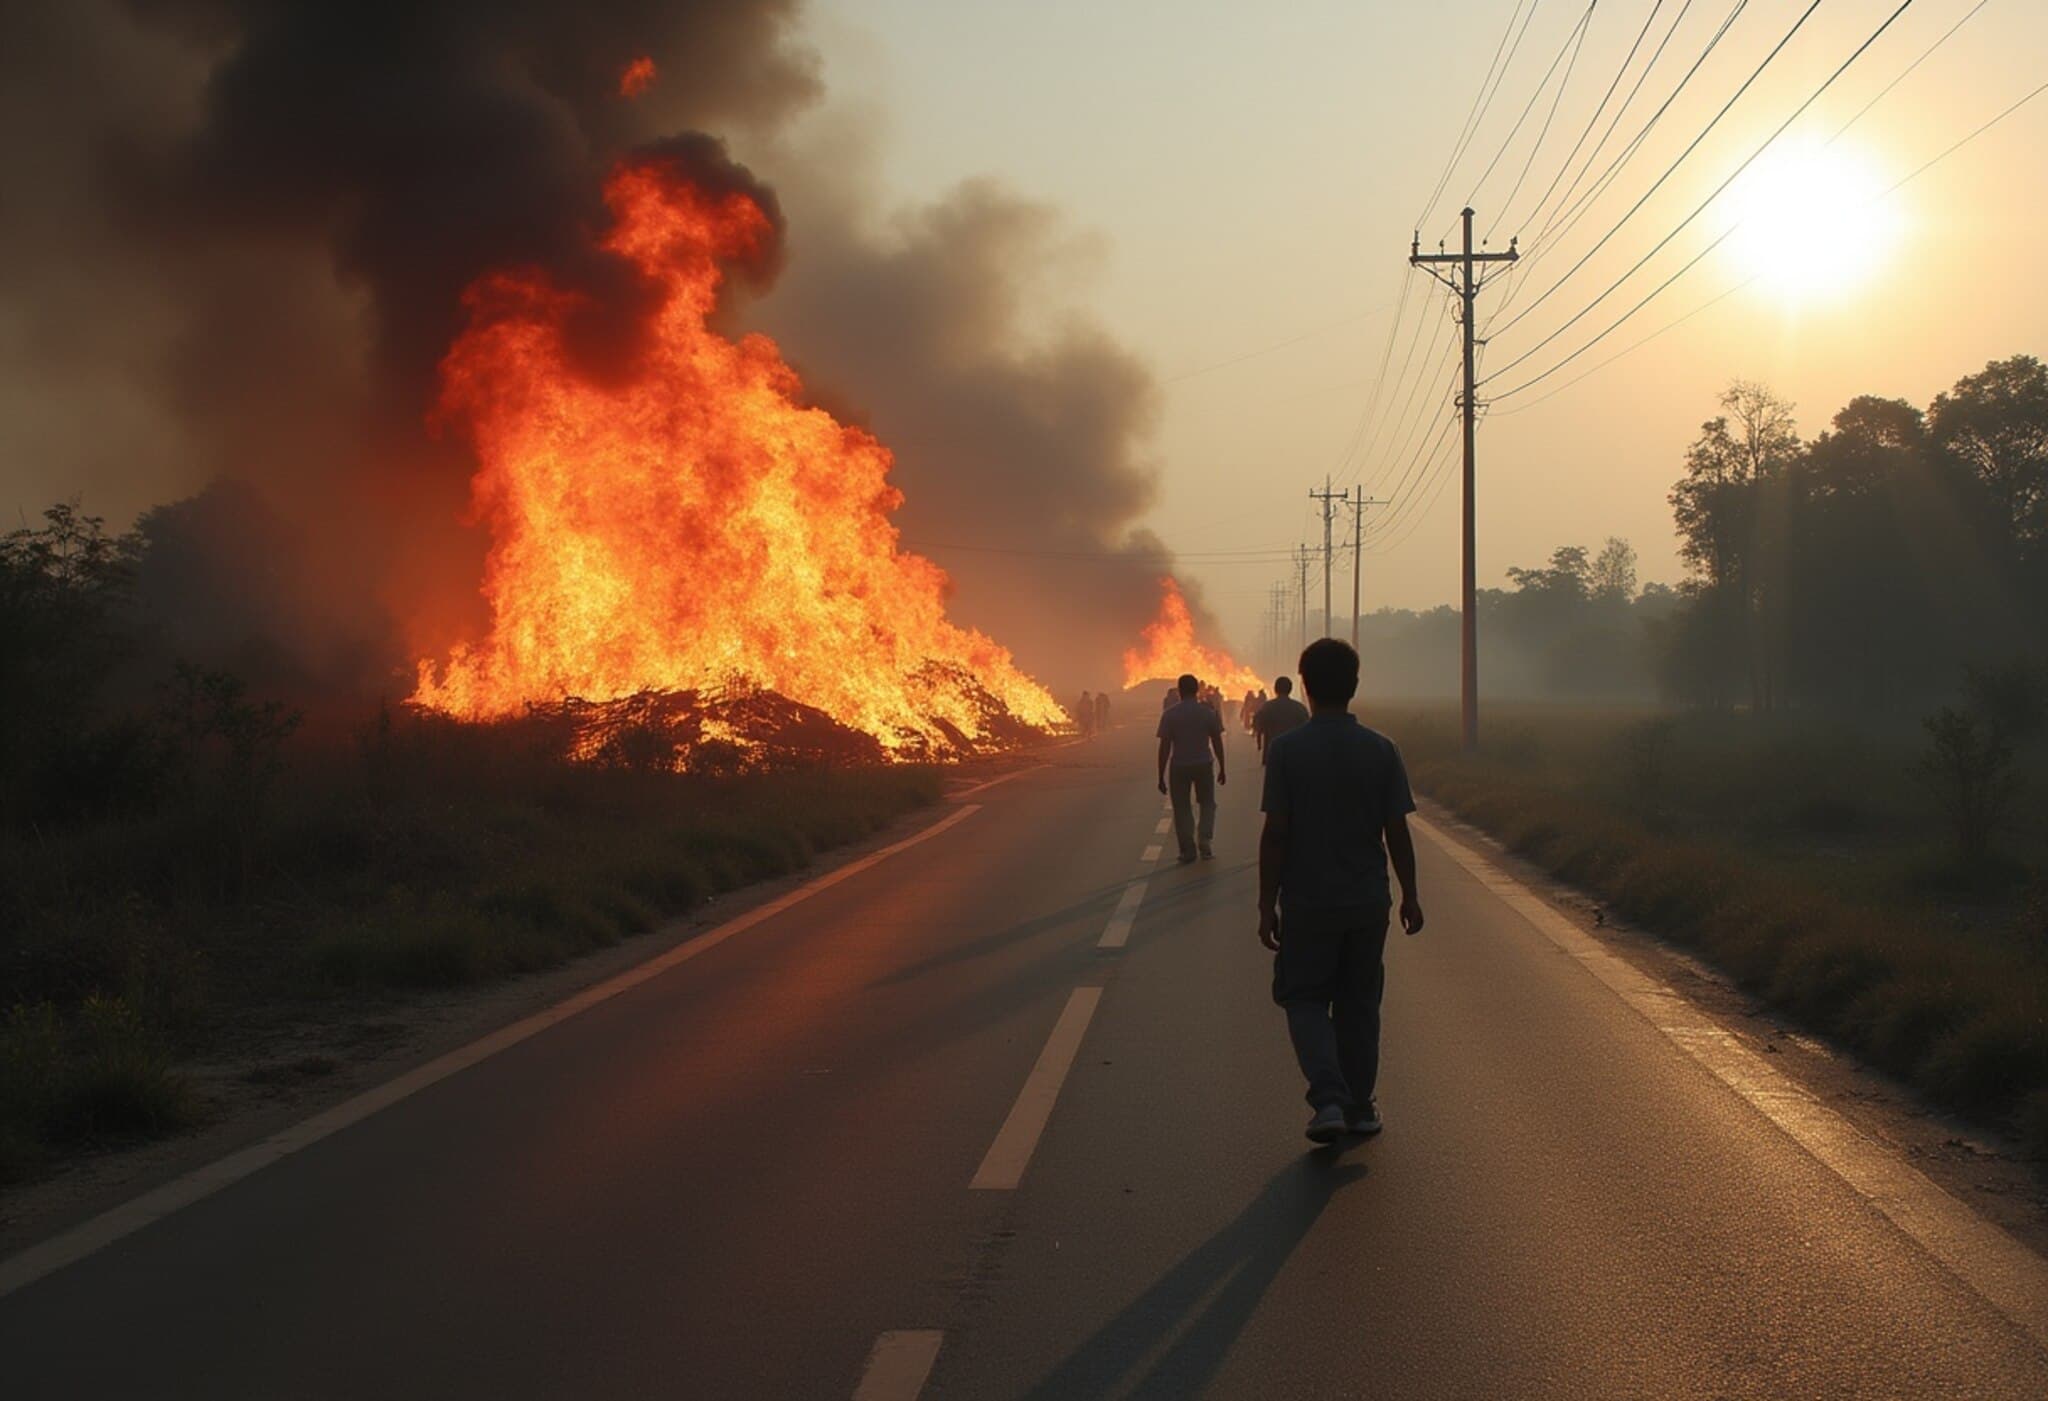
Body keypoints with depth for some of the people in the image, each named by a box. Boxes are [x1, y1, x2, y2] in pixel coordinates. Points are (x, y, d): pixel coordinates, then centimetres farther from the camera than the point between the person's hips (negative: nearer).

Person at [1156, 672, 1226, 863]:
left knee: (1182, 808, 11)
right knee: (1207, 803, 18)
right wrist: (1222, 769, 12)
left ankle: (1187, 851, 11)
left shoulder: (1170, 715, -6)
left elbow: (1164, 747, -7)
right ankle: (1204, 840, 0)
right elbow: (1217, 742, 1)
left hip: (1179, 767, -1)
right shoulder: (1208, 713, -2)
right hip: (1203, 765, 1)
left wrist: (1161, 777, -1)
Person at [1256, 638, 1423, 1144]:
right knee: (1359, 1003, 16)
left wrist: (1267, 904, -4)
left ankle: (1329, 1100, -9)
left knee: (1305, 999, 9)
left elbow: (1275, 833, -11)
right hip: (1367, 902, 2)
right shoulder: (1381, 750, -4)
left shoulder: (1286, 749, -11)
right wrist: (1410, 895, 9)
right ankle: (1359, 1107, 22)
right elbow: (1397, 831, -2)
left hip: (1307, 903, -2)